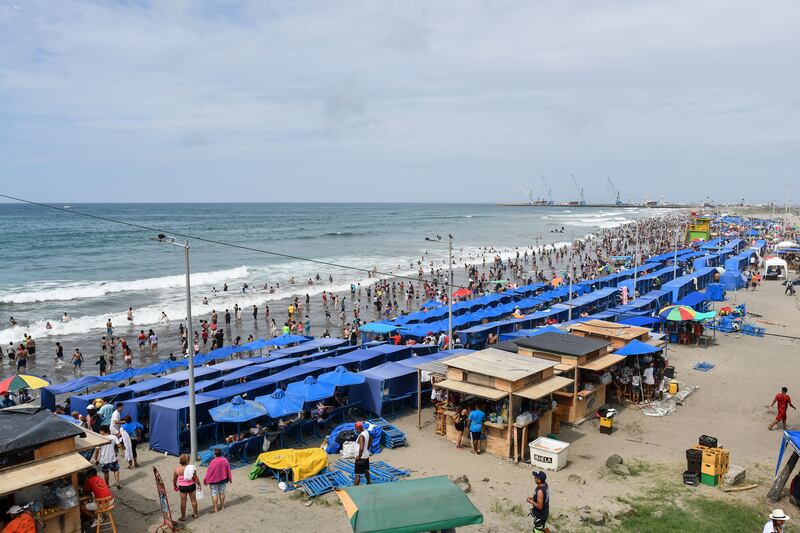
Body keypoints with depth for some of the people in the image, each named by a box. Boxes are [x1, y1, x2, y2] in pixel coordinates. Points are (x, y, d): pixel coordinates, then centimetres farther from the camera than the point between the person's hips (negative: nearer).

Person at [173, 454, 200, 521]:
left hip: (182, 487, 0)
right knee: (193, 500, 17)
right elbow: (195, 478, -11)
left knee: (183, 501, 12)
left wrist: (174, 486, 16)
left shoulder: (177, 469, -13)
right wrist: (199, 485, 4)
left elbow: (174, 479, -2)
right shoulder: (191, 468, -16)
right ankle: (195, 514, 31)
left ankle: (183, 517, 20)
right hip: (191, 486, 0)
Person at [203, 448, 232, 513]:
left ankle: (215, 508, 10)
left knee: (214, 494, 6)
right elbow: (228, 470, 4)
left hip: (214, 480, -5)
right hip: (223, 480, 5)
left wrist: (205, 480, -4)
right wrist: (230, 478, 15)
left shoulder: (213, 462, -22)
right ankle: (222, 506, 27)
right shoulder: (225, 460, -5)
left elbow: (209, 472, -15)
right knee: (222, 493, 18)